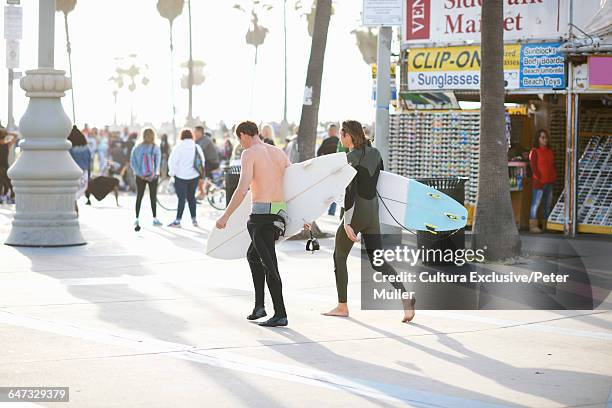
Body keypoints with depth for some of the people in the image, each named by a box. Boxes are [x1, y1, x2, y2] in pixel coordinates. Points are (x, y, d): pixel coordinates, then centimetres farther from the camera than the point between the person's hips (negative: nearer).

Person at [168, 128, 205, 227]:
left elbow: (172, 161, -14)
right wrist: (199, 173, 17)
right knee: (191, 197, 16)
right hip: (194, 176, 4)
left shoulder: (178, 148, -12)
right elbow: (202, 161, 8)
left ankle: (177, 221, -8)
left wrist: (172, 172, -1)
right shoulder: (197, 147, 2)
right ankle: (194, 219, 18)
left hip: (181, 176, -4)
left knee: (182, 198, -4)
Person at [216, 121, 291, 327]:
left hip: (261, 211, -8)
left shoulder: (249, 153, -5)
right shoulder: (279, 152, 15)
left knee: (268, 263, -3)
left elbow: (243, 188, -15)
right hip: (281, 212, 8)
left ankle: (280, 314, -3)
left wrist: (225, 216, -12)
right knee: (253, 255, 23)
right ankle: (259, 305, 19)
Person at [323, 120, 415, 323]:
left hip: (356, 213, -7)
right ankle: (405, 295, -11)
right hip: (373, 211, 7)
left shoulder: (351, 158, -15)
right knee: (378, 261, 8)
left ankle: (342, 307, 17)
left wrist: (347, 222, -21)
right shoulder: (375, 153, 7)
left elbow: (350, 192, -20)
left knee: (339, 257, 11)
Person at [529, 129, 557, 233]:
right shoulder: (535, 151, -5)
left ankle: (547, 225, 17)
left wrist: (554, 177, 7)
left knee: (548, 204, 10)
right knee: (536, 203, -8)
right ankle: (533, 226, -7)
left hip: (549, 182, 7)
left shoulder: (550, 151, 16)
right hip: (539, 182, -7)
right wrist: (539, 178, -14)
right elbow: (533, 167, -9)